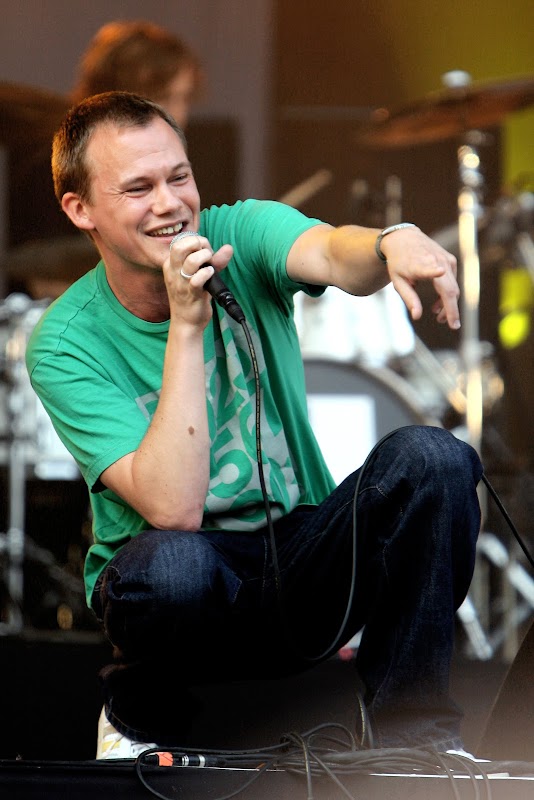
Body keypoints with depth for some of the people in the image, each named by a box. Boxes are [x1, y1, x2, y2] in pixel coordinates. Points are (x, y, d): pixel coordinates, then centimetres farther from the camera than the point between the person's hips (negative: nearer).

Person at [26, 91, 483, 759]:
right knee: (172, 562, -39)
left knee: (431, 457, -24)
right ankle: (139, 719, -3)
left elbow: (330, 254, -30)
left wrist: (393, 241, -54)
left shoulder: (241, 236, -5)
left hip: (303, 560, 3)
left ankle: (412, 729, -10)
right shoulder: (65, 344, -12)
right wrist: (186, 328, -27)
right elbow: (173, 510, -23)